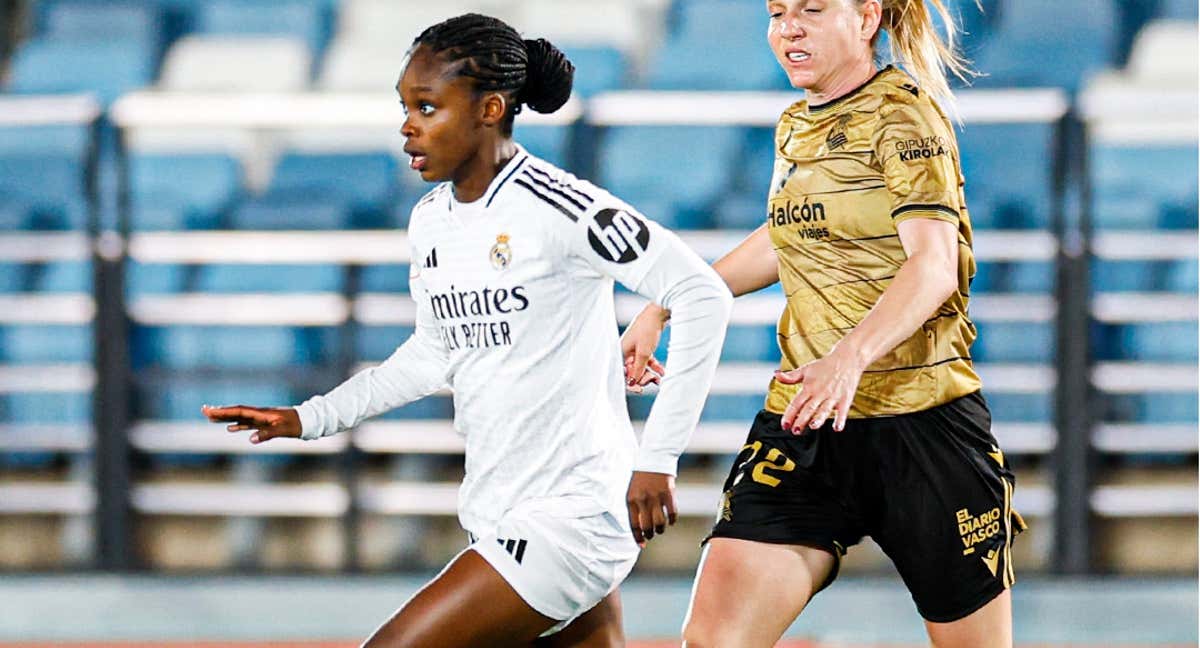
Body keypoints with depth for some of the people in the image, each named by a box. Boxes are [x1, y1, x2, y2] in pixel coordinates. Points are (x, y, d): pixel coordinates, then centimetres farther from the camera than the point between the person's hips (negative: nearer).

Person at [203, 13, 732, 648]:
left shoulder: (556, 207, -16)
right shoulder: (430, 221, 8)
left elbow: (703, 296, -17)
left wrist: (655, 456, -17)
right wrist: (312, 417, 16)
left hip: (566, 518, -8)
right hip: (495, 518, 8)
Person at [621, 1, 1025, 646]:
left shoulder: (902, 113, -8)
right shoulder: (795, 127, 14)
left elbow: (935, 266, -22)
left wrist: (849, 358, -38)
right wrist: (661, 310, 31)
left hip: (921, 419, -6)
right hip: (803, 423, 6)